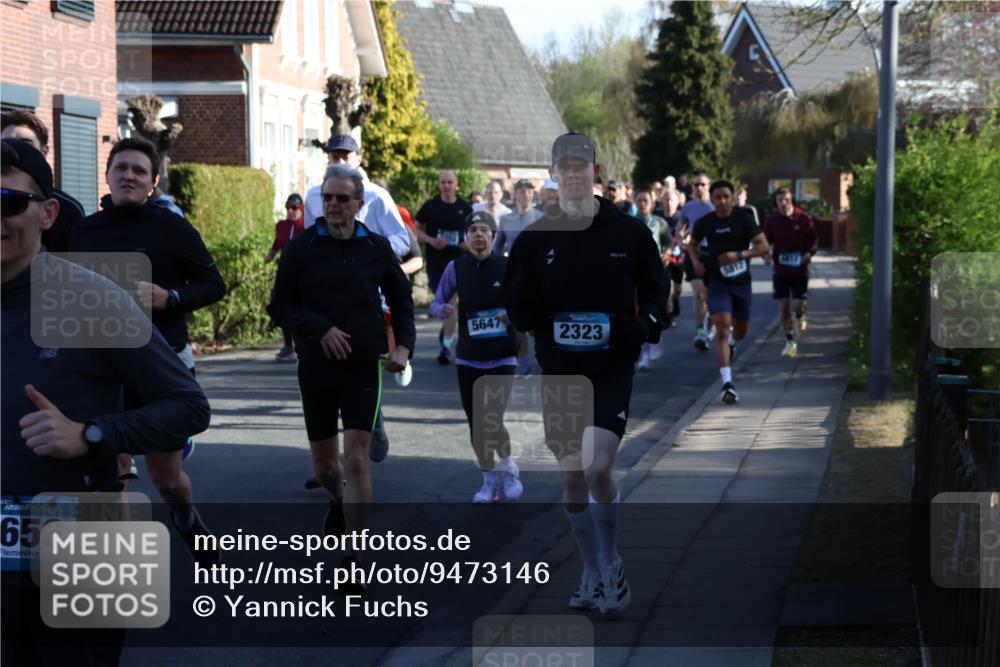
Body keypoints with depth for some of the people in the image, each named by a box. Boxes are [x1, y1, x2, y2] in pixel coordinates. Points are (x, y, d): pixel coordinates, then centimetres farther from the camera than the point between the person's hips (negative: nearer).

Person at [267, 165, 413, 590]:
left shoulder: (376, 248, 2)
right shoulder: (302, 248, -2)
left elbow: (401, 301, 14)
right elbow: (280, 307, -1)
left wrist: (403, 346, -1)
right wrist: (321, 329, -16)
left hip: (362, 367, -1)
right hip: (316, 366, 1)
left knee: (356, 461, -11)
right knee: (324, 465, 12)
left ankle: (352, 559, -7)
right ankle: (339, 502, 48)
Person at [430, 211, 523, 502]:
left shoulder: (508, 267, -7)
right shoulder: (456, 267, -1)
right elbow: (437, 303, 4)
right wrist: (443, 309, -18)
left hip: (502, 357, -3)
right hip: (468, 357, 3)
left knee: (492, 420, -12)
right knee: (475, 422, 6)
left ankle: (508, 466, 16)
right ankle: (489, 479, 23)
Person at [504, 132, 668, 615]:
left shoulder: (628, 231, 0)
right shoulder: (535, 239, 3)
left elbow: (655, 288, 10)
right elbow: (519, 313, 5)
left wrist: (645, 324, -10)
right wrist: (524, 297, -18)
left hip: (612, 368, -3)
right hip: (558, 370, 3)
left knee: (597, 468, -16)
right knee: (572, 478, 8)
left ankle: (611, 565, 4)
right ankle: (593, 574, 23)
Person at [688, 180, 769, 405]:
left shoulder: (743, 220, -7)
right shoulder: (705, 223, -1)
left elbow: (764, 247, -10)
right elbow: (692, 244, 18)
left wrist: (739, 255, -23)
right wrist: (696, 261, -2)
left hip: (742, 282, 1)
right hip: (718, 283, -1)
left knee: (741, 331, 17)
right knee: (722, 329, -17)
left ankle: (731, 342, 57)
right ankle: (727, 383, -22)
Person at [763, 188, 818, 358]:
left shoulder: (804, 218, -6)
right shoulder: (772, 220, -2)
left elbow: (815, 239, 4)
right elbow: (765, 242, 7)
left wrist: (810, 252, -15)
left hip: (800, 269, -1)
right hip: (780, 269, 1)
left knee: (800, 304, -5)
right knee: (783, 307, 1)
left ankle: (800, 318, 32)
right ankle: (790, 342, 12)